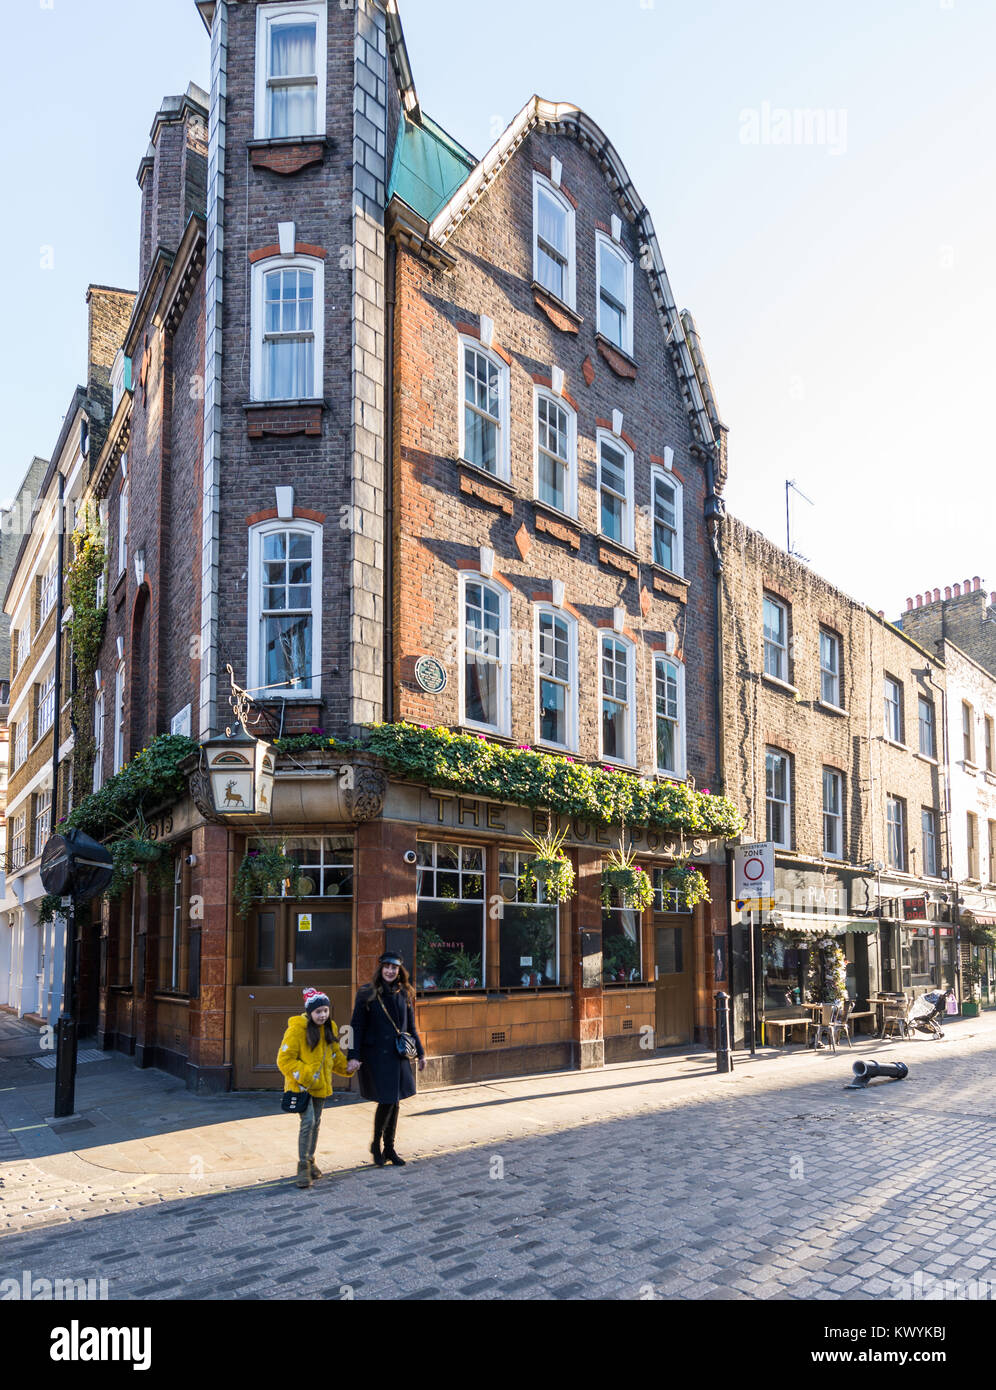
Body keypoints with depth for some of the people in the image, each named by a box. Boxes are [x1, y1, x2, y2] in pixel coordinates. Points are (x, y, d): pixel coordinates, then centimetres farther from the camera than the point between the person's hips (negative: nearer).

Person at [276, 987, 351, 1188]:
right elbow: (284, 1059, -16)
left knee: (316, 1123, 16)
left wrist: (346, 1066, 1)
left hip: (320, 1084, 7)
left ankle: (310, 1160, 32)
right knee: (307, 1121, -15)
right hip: (301, 1085, -7)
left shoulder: (329, 1029, 4)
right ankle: (303, 1167, -6)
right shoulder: (297, 1029, -17)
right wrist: (302, 1074, -24)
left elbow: (335, 1055, 17)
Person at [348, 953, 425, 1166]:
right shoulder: (367, 994, -6)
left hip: (397, 1055, 5)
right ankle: (376, 1144, 12)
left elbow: (411, 1027, 16)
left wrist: (420, 1053, 16)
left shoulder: (404, 994, 7)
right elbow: (357, 1027, -7)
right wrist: (354, 1056, -14)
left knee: (395, 1101, 8)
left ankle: (389, 1148, 21)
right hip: (375, 1054, -5)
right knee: (386, 1101, -10)